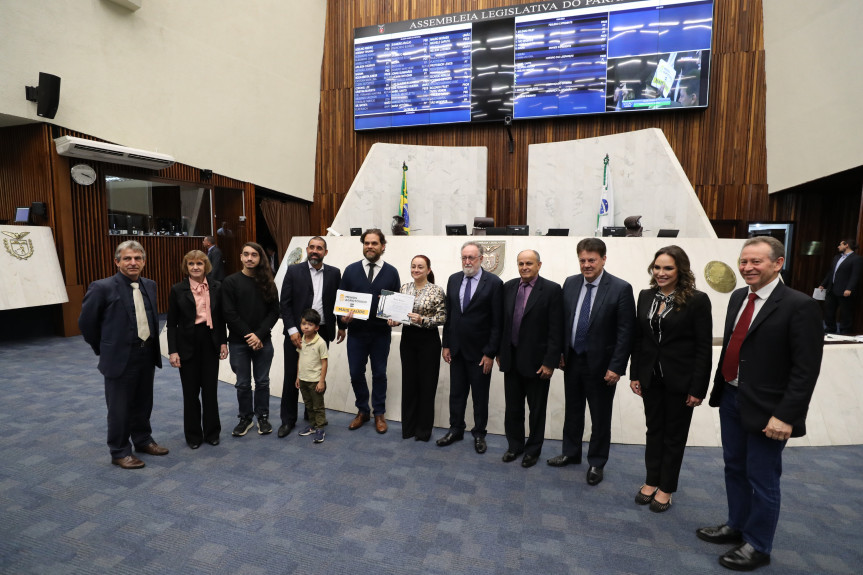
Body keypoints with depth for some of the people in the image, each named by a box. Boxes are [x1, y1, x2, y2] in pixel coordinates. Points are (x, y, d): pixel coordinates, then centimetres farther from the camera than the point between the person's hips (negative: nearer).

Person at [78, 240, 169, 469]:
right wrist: (104, 349, 3)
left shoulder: (149, 285, 5)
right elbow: (86, 322, -4)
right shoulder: (102, 287, -13)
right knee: (119, 408, 7)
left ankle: (143, 440, 36)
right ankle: (120, 452, 23)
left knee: (143, 404, 18)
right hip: (120, 358, -5)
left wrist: (153, 346, 12)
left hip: (147, 355, 5)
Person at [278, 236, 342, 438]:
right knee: (292, 376, 5)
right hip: (296, 332, -1)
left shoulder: (334, 273, 4)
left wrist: (341, 326, 6)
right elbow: (284, 303, -4)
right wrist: (292, 330, -11)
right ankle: (288, 419, 19)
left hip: (322, 332, 2)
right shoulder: (293, 271, -1)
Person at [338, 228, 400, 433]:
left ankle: (379, 414, 28)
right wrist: (342, 319, -15)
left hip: (381, 333, -1)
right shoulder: (351, 270, 2)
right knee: (355, 373, 9)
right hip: (356, 332, 1)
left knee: (379, 374, 11)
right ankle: (362, 411, 30)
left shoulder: (391, 272, 0)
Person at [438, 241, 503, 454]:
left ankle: (479, 434, 28)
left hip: (479, 351, -4)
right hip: (456, 349, 4)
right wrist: (446, 344, 5)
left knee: (480, 396, 11)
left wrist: (490, 353, -13)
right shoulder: (453, 279, 5)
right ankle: (456, 430, 32)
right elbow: (448, 314, 9)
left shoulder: (494, 283, -10)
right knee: (456, 393, 15)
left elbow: (497, 322, -11)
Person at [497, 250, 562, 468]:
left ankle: (533, 449, 32)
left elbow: (556, 330, -12)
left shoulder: (551, 289, -10)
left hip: (536, 360, -4)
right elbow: (501, 321, 8)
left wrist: (550, 362, -15)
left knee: (537, 409, 13)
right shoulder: (509, 286, 3)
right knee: (512, 407, 17)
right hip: (511, 358, 4)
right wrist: (499, 352, 8)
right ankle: (514, 445, 36)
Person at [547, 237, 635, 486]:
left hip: (600, 364, -4)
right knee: (572, 410, 19)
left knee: (600, 417, 12)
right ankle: (571, 452, 38)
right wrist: (560, 352, 3)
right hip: (572, 360, 4)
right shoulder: (570, 283, 0)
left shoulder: (620, 288, -13)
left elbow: (625, 332, -13)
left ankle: (597, 463, 31)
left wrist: (616, 367, -15)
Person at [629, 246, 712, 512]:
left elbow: (704, 348, -11)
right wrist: (634, 375, 5)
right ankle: (651, 481, 32)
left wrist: (698, 388, -12)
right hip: (651, 378, 4)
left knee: (674, 435, 12)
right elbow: (638, 338, 6)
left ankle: (666, 488, 28)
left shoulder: (697, 300, -11)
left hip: (680, 380, -4)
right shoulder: (646, 296, 2)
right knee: (653, 430, 16)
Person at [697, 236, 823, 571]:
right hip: (731, 398, 7)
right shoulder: (738, 297, 6)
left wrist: (786, 416, -19)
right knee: (734, 468, 21)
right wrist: (720, 387, 10)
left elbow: (806, 369, -17)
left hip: (765, 408, -6)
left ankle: (758, 546, 30)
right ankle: (736, 526, 41)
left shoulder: (799, 306, -15)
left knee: (762, 479, 10)